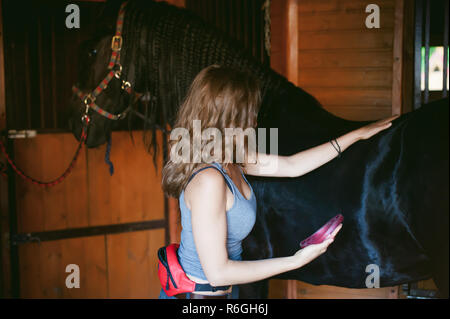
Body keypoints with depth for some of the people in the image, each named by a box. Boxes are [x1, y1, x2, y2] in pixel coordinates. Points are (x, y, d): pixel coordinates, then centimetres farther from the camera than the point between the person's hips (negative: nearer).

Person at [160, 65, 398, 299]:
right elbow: (217, 272, -26)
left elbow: (292, 166, 7)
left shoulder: (230, 159, -2)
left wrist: (357, 135, 13)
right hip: (202, 293, -9)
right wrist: (296, 261, -22)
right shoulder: (209, 180, -28)